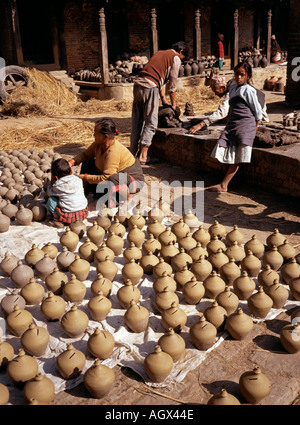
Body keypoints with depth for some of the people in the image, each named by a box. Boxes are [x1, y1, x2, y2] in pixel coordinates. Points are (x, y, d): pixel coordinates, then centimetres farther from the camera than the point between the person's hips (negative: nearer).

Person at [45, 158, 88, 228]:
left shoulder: (58, 186, -9)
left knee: (51, 200, 5)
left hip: (69, 217, -6)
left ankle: (57, 219, 6)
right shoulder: (78, 180, 1)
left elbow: (49, 193, 10)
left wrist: (51, 181, 16)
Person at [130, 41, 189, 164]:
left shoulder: (159, 53, 29)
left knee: (136, 121, 11)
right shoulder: (176, 58, 5)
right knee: (151, 123, -2)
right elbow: (172, 84, 5)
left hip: (138, 84, 8)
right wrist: (173, 104, 16)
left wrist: (164, 100, 30)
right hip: (150, 87, -8)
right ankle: (143, 155, -3)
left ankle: (132, 153, 16)